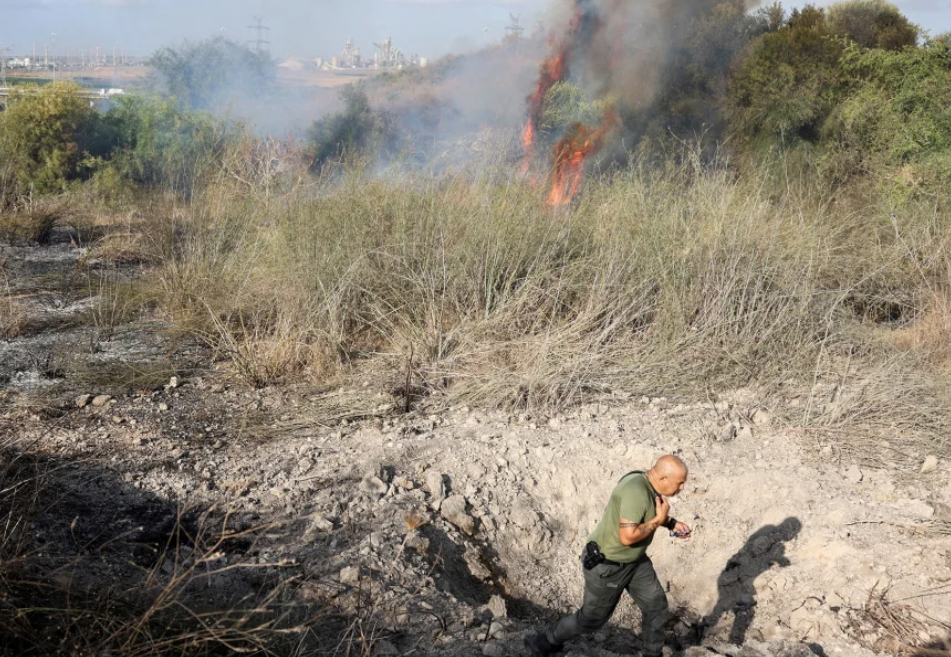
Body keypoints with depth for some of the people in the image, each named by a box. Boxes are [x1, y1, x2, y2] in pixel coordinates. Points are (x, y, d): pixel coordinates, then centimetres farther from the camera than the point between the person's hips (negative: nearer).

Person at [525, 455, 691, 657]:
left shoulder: (649, 484, -5)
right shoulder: (636, 491, -34)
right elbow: (627, 536, -38)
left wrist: (672, 523, 0)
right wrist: (658, 521, -25)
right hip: (607, 565, -8)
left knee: (656, 604, 10)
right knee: (593, 617, 9)